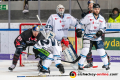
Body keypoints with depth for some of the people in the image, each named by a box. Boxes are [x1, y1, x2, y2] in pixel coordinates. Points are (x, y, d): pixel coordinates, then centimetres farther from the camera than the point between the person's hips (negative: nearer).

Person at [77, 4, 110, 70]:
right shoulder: (88, 16, -9)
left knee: (101, 51, -3)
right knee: (85, 50, -18)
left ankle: (106, 64, 15)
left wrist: (100, 32, -22)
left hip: (97, 38, 3)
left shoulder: (102, 19, 3)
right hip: (88, 37, -3)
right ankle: (80, 65, -5)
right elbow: (81, 22, -4)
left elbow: (103, 27, -2)